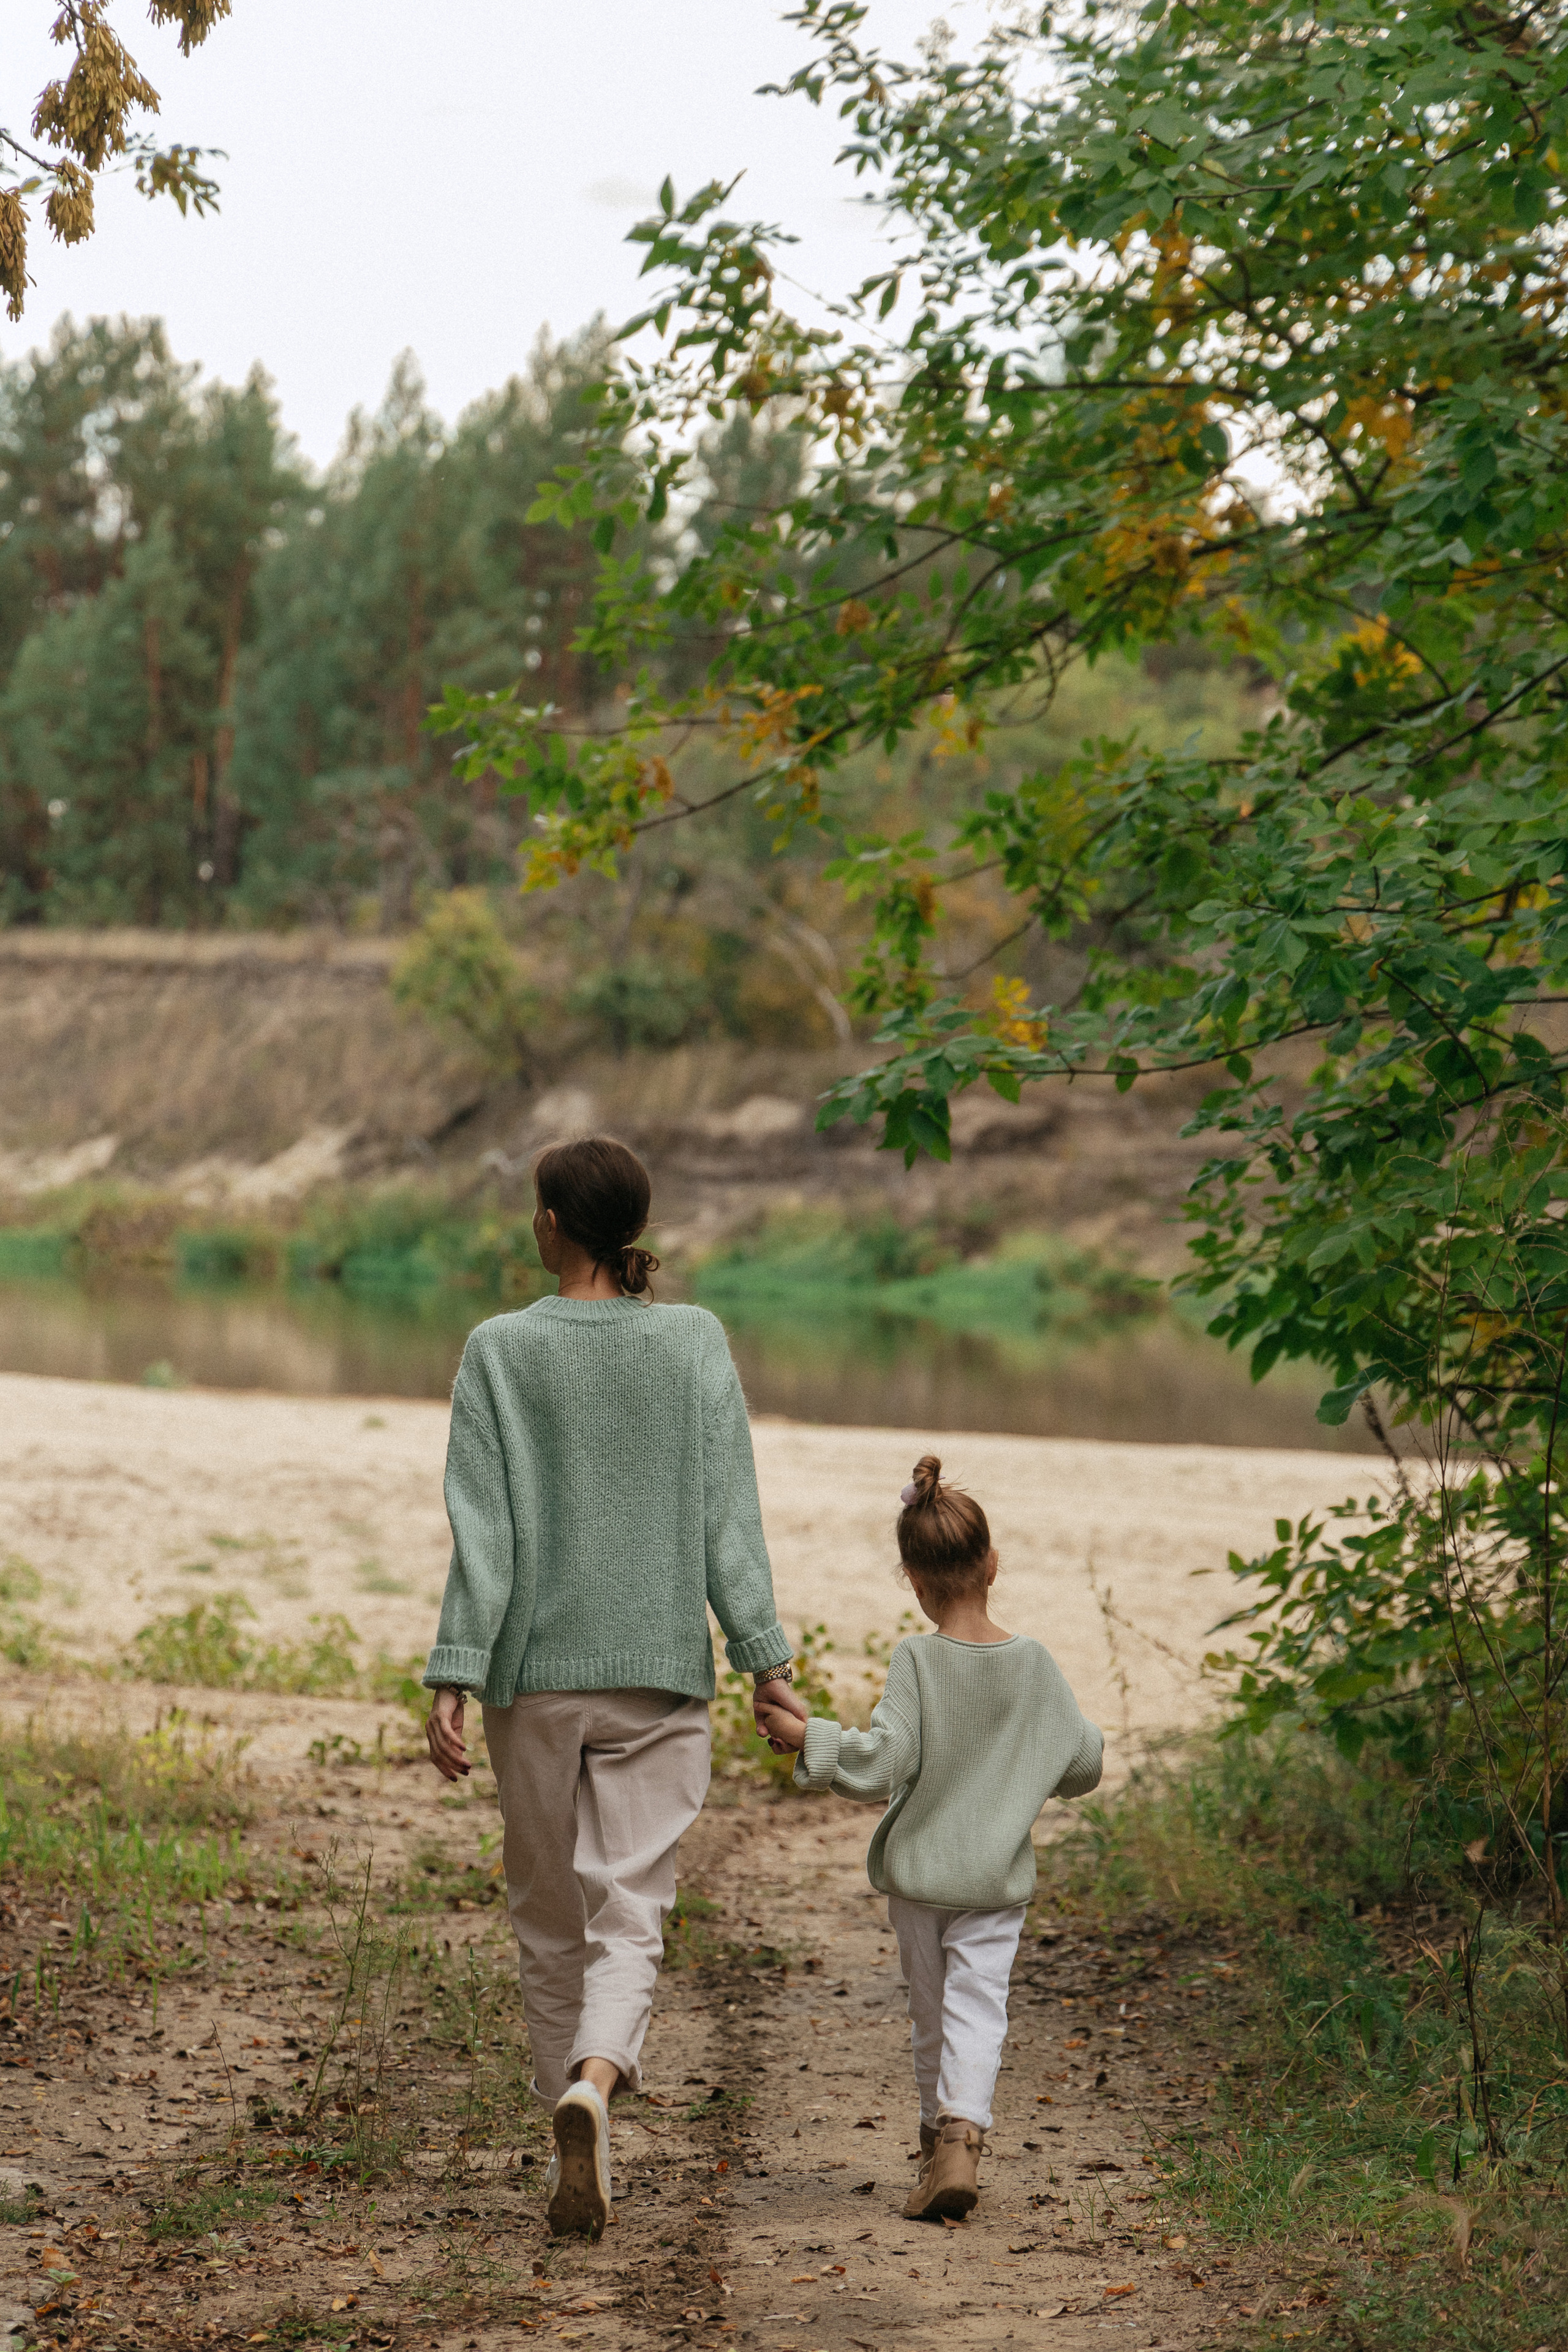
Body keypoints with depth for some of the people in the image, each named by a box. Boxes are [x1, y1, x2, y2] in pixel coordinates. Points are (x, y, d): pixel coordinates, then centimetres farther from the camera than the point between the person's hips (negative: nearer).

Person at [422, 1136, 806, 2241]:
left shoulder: (500, 1352, -4)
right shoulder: (697, 1343, -1)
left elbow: (485, 1530, -9)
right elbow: (728, 1518, -3)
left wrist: (454, 1676, -8)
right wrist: (766, 1657, 0)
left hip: (536, 1671, 0)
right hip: (662, 1672, 0)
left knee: (549, 1913, 13)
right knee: (631, 1907, 1)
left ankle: (573, 2143, 20)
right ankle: (596, 2077, -27)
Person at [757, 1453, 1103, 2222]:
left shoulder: (916, 1661, -14)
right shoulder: (1035, 1665, -4)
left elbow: (881, 1764, -20)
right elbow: (1083, 1765, 3)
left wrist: (803, 1735, -12)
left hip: (918, 1871, -1)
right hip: (998, 1876, 1)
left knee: (931, 2013, 15)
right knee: (977, 2010, -3)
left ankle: (940, 2138, 24)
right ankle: (961, 2138, -22)